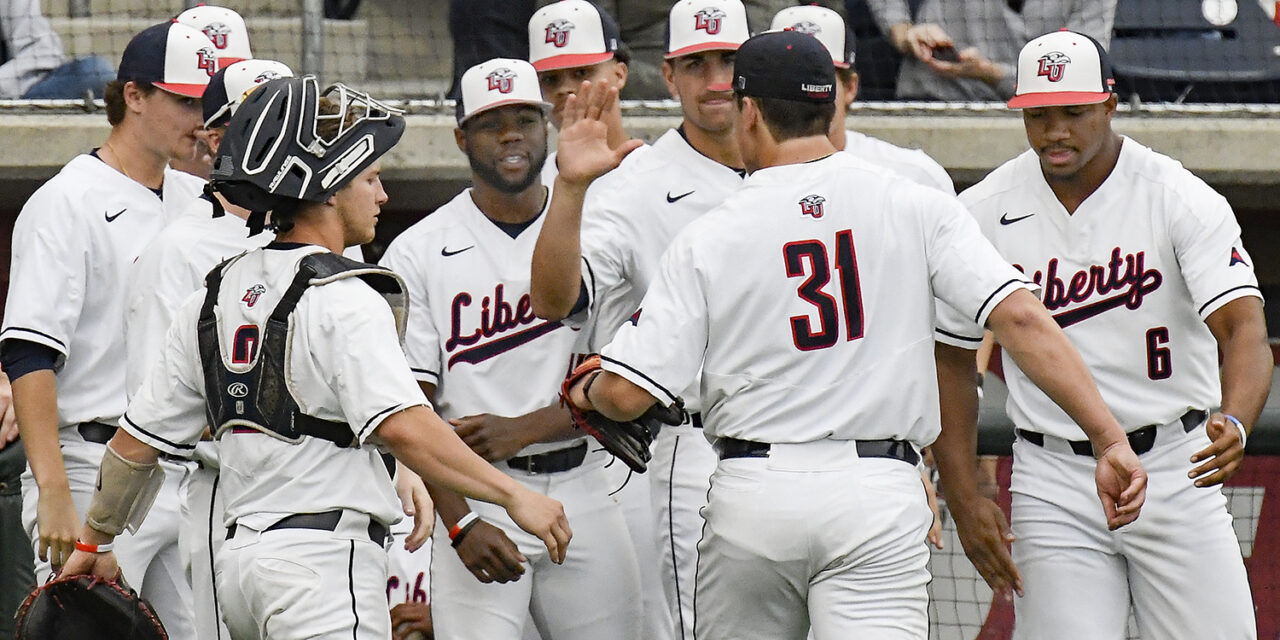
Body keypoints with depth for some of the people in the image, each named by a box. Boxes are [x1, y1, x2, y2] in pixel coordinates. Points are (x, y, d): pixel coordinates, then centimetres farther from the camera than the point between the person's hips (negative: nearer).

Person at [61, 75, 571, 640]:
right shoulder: (344, 298, -10)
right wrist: (514, 496, -20)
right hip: (325, 557, -9)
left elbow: (136, 440, 17)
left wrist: (96, 540, 30)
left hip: (239, 560, 9)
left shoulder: (217, 294, 14)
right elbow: (403, 427, -24)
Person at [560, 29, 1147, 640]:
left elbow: (626, 394, -2)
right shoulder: (916, 208, 1)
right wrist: (1109, 437, -9)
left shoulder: (708, 238, 1)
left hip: (752, 497, 1)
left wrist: (587, 388, 22)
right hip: (879, 498, 0)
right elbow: (1020, 316, -9)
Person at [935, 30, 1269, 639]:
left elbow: (1243, 328, -21)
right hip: (1055, 490, 1)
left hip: (1177, 474, -1)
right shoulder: (984, 213, -2)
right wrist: (964, 498, -1)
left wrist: (1234, 423, -42)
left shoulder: (1184, 200, -9)